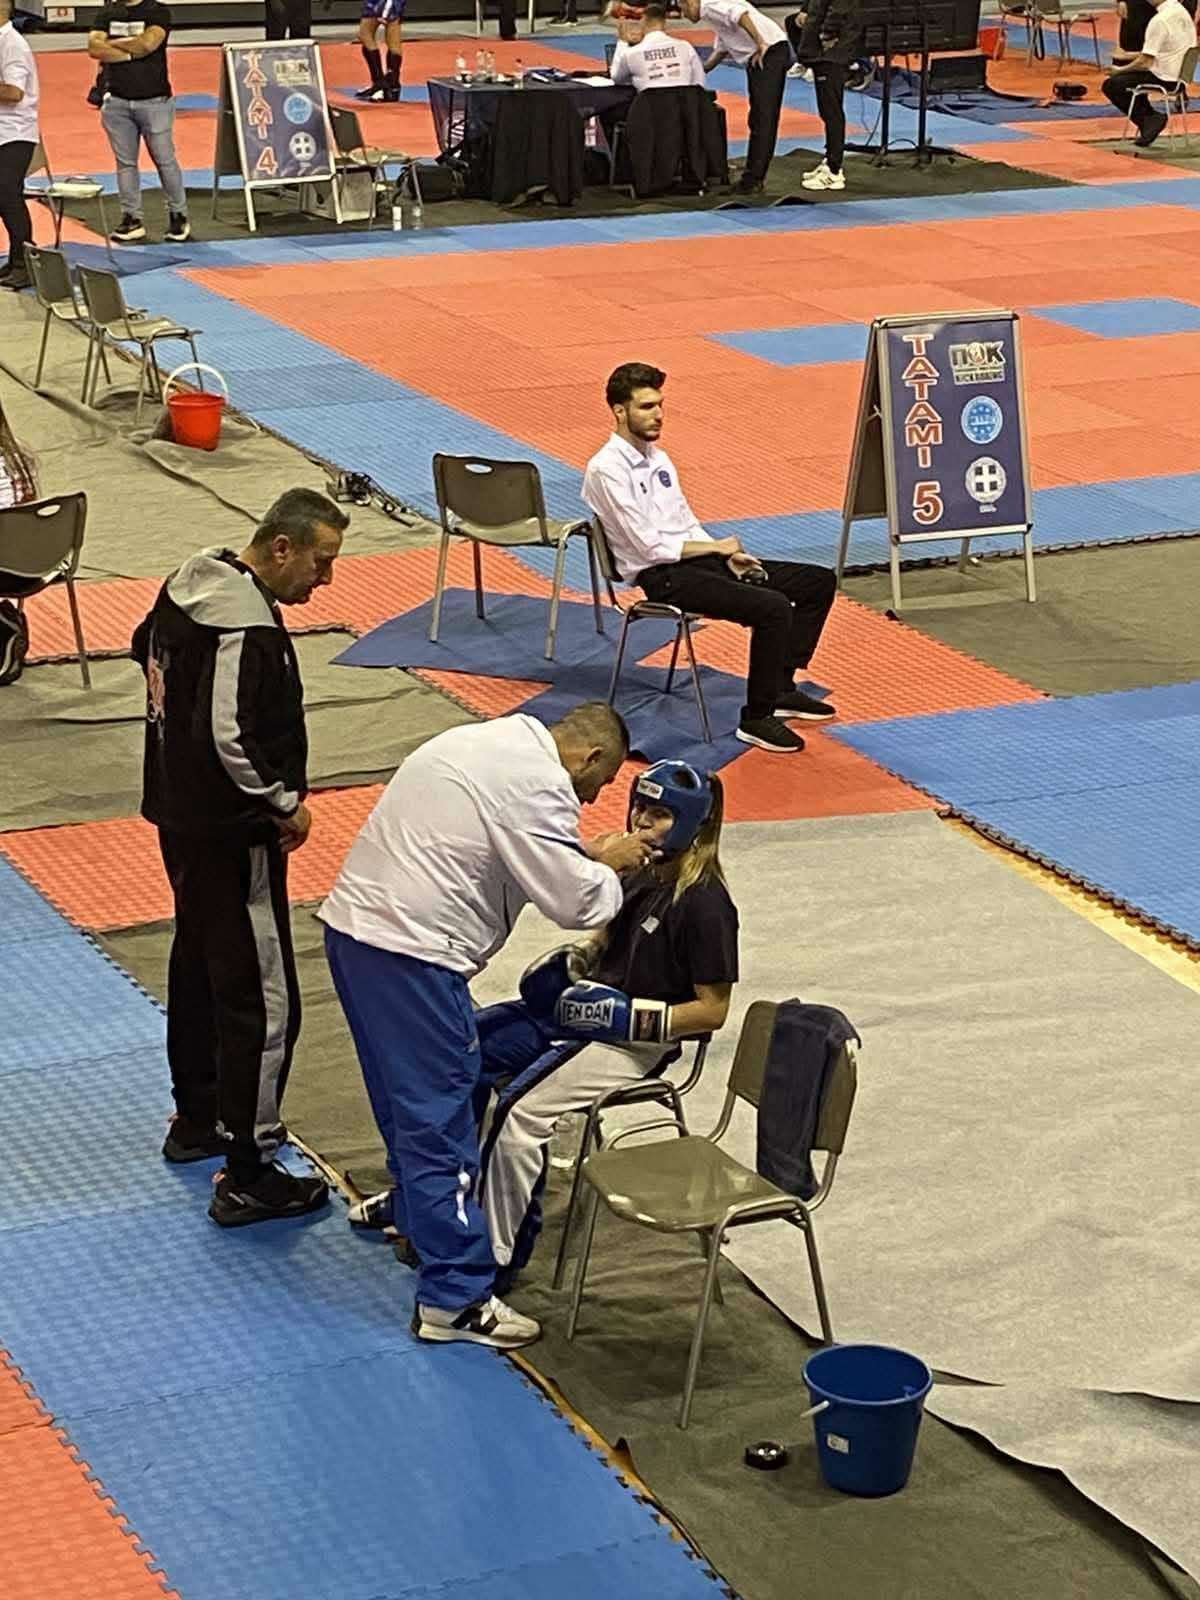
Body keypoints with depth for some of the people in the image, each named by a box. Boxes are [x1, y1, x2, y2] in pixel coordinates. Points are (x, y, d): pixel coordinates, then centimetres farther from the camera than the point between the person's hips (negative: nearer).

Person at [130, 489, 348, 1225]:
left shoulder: (189, 584, 4)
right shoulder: (247, 631, -27)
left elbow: (147, 648, 21)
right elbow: (231, 740, -30)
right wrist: (286, 804, -15)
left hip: (180, 814, 11)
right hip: (231, 834, -11)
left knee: (198, 963, 25)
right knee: (262, 1000, -5)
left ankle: (197, 1119, 42)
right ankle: (247, 1178, -2)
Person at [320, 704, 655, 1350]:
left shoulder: (487, 740, 17)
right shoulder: (540, 787, -13)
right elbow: (577, 903, -10)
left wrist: (581, 853, 16)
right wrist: (608, 863, 9)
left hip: (353, 920, 10)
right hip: (410, 955, -10)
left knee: (407, 1097, 26)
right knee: (439, 1120, -5)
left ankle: (417, 1218, 43)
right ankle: (455, 1297, -2)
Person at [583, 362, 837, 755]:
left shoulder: (656, 457, 15)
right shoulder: (607, 469, -14)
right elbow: (651, 547, -17)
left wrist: (728, 557, 1)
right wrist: (717, 548, -6)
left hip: (696, 559, 9)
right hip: (661, 577, -9)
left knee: (818, 582, 5)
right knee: (773, 607, -29)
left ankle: (782, 688, 12)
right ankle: (756, 719, -16)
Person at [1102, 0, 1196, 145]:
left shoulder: (1159, 21, -23)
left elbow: (1145, 62, -20)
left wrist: (1120, 70, -4)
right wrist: (1139, 55, 17)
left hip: (1165, 78, -9)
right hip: (1180, 74, 9)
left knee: (1110, 85, 0)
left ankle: (1149, 119, 1)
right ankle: (1152, 118, 19)